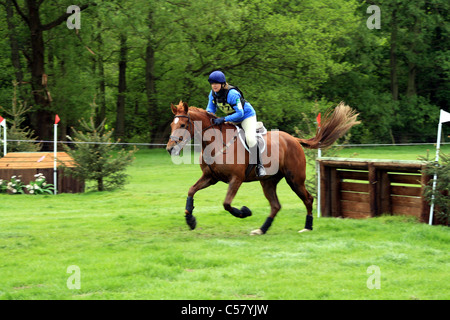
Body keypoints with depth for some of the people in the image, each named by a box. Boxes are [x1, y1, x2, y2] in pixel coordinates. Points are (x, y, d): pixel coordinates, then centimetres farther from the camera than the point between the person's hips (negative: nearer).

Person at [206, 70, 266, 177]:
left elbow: (240, 113, -34)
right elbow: (210, 110, 0)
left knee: (250, 138, -28)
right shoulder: (213, 94, -10)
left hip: (247, 115, -8)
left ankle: (259, 165, -19)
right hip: (232, 118, 8)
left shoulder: (232, 94, -32)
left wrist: (224, 119, -42)